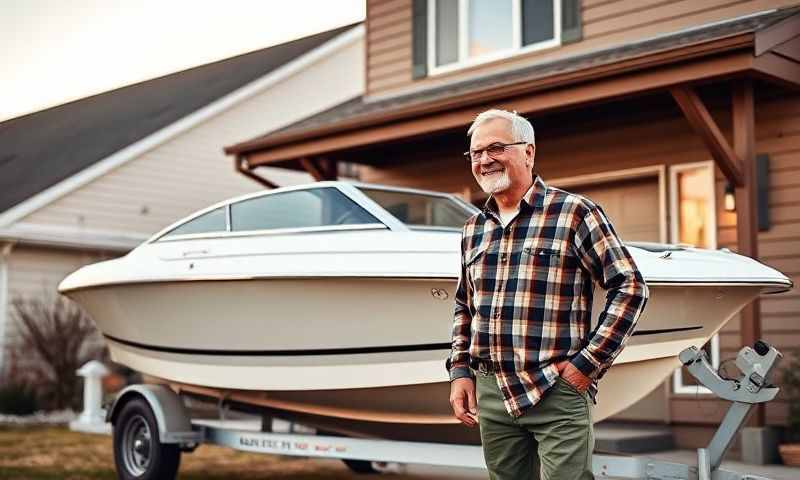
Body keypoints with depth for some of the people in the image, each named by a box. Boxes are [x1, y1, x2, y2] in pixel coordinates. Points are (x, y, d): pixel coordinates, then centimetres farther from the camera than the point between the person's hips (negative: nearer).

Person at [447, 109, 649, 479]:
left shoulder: (573, 213, -6)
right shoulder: (474, 229, 12)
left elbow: (630, 286, -7)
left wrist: (588, 362, -11)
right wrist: (460, 371, 10)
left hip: (558, 394, -5)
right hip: (490, 393, 6)